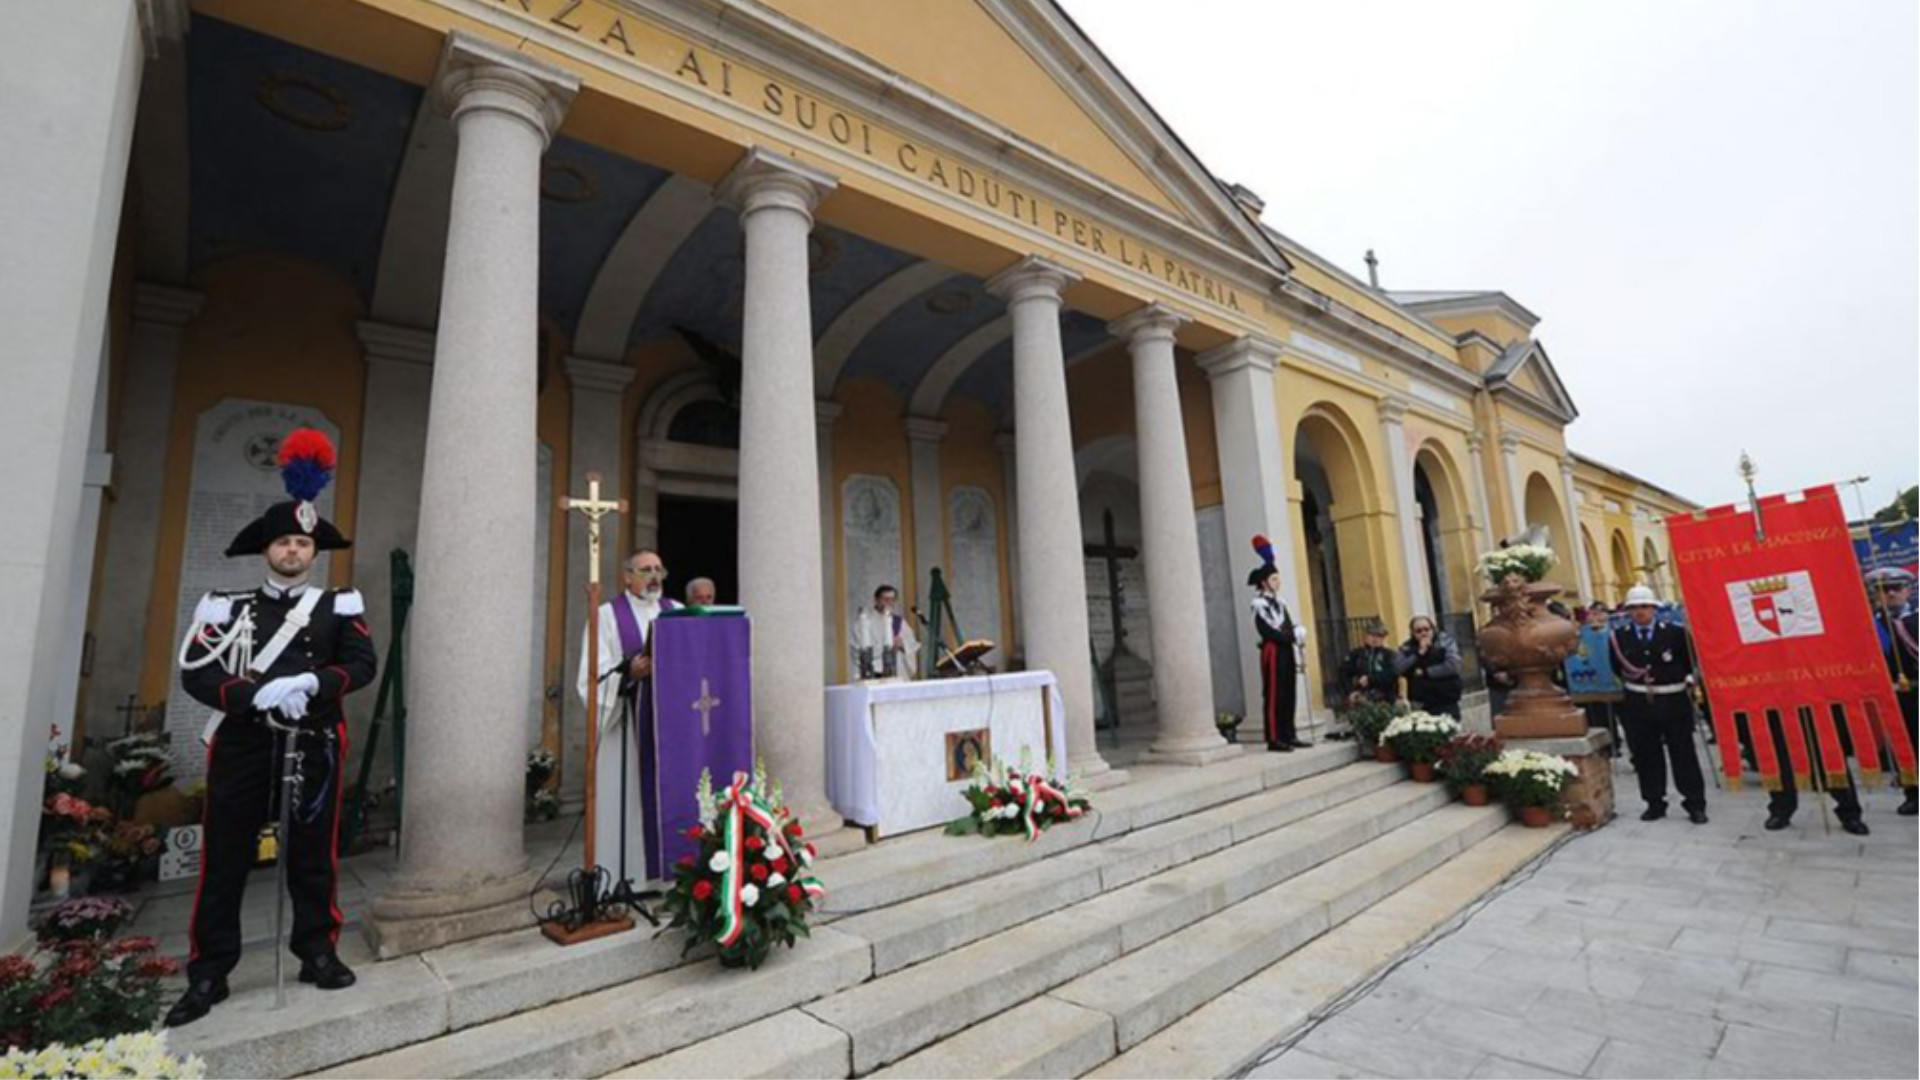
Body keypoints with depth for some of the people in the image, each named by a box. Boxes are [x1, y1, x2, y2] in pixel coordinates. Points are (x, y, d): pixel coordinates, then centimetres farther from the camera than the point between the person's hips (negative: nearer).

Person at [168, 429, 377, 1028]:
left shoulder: (339, 606, 5)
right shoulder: (227, 608, 6)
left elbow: (363, 665, -5)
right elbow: (196, 673, -3)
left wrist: (310, 684, -23)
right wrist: (257, 694, -20)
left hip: (314, 746, 0)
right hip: (242, 746, 1)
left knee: (313, 855, 9)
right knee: (224, 859, 7)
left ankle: (318, 951, 22)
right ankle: (208, 973, 20)